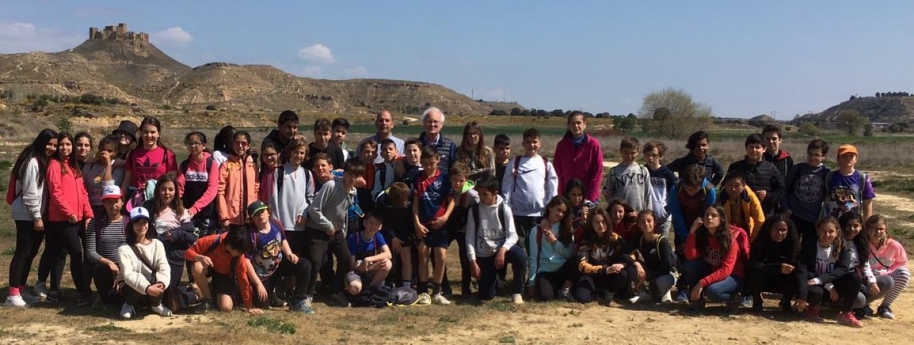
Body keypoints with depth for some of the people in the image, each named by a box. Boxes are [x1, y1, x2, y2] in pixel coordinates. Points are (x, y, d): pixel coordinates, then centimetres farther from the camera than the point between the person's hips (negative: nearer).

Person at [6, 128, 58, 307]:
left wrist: (40, 216, 8)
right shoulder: (32, 162, -14)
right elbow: (30, 192, -18)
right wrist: (37, 216, -16)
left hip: (37, 214, 9)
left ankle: (21, 290, 17)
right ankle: (13, 294, -5)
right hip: (26, 215, -9)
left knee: (30, 252, 11)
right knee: (23, 252, -8)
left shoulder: (45, 161, 13)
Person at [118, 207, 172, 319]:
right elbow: (128, 275, -23)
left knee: (159, 282, -32)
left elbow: (164, 267, -13)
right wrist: (146, 288, -38)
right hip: (132, 288, -2)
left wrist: (161, 283, -35)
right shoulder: (124, 248, -11)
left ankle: (156, 304, 1)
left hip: (153, 287, 2)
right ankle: (129, 305, -1)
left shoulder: (157, 244, -1)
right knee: (136, 286, -36)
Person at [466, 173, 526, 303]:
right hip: (483, 255, 1)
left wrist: (502, 250, -33)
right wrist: (472, 261, -13)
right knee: (485, 295, -7)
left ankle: (517, 292, -13)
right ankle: (494, 277, 30)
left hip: (501, 249, -1)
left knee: (520, 255, -35)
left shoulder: (504, 209, -7)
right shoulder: (474, 210, -4)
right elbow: (470, 237, -4)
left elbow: (512, 235, -14)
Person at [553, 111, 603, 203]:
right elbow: (558, 172, 5)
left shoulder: (593, 144, -4)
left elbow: (597, 172, -4)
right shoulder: (561, 145, 3)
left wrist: (590, 198, -9)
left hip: (588, 197, -2)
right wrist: (561, 195, -3)